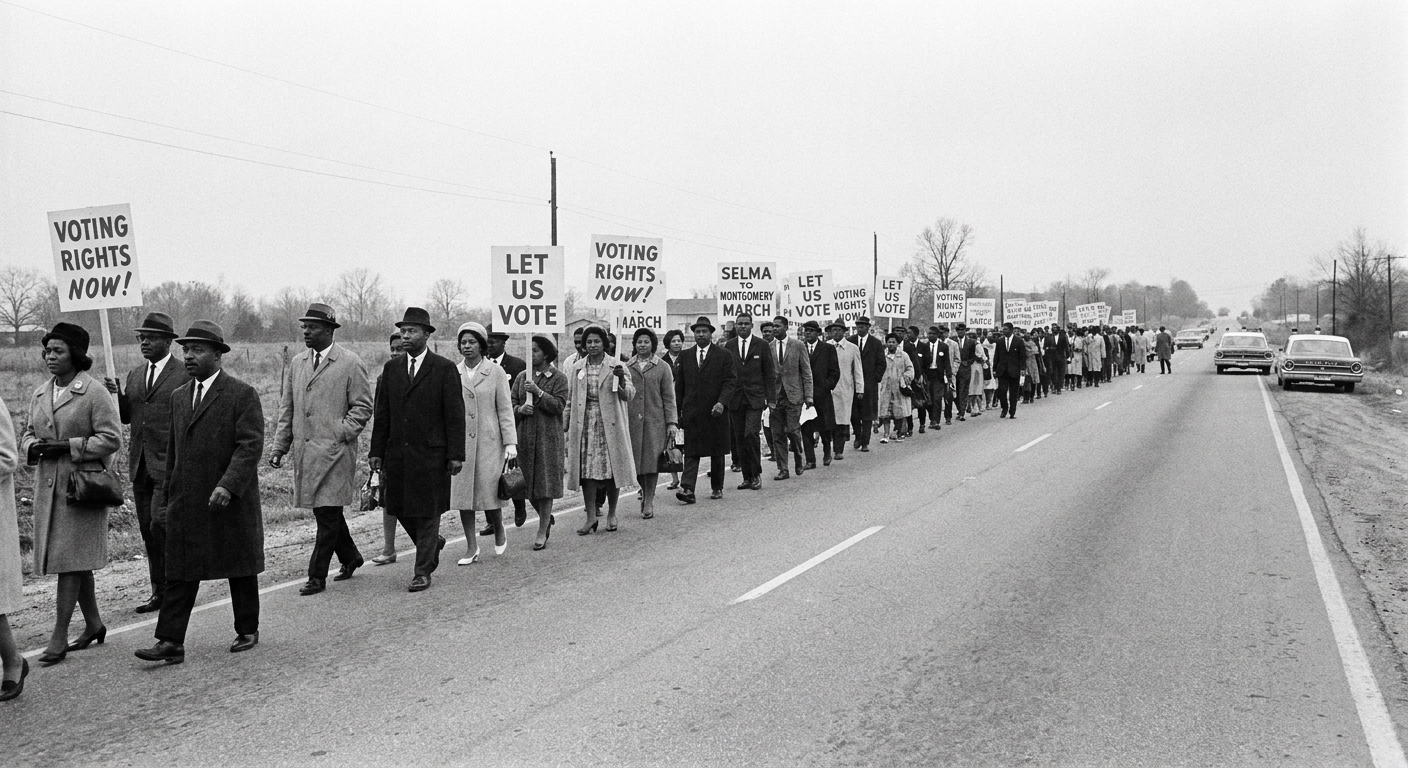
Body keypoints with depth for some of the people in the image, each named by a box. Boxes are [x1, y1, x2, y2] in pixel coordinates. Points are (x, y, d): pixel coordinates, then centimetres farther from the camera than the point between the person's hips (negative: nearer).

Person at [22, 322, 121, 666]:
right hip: (48, 486, 7)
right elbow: (28, 432, 21)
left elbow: (112, 438, -12)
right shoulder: (39, 394, 12)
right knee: (74, 560, 14)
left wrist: (69, 446, -19)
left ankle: (59, 638, -4)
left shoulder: (94, 392, -9)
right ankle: (93, 624, 28)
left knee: (71, 560, -8)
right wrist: (32, 446, -2)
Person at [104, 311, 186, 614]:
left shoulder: (185, 376, -5)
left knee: (160, 525, -14)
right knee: (147, 530, 9)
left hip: (169, 465, -7)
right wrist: (115, 394, -3)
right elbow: (126, 416, 16)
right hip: (140, 465, 7)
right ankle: (159, 592, 18)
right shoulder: (134, 375, 15)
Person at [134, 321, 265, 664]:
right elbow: (173, 450, 19)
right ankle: (170, 642, 2)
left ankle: (247, 631, 23)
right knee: (179, 572, 1)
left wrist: (227, 485, -25)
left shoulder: (242, 394, -8)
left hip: (232, 501, -5)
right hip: (185, 505, 5)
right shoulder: (179, 396, 13)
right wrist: (169, 494, 17)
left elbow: (250, 446, -16)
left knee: (240, 570, 8)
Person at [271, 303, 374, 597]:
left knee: (328, 512, -5)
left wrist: (340, 434, -13)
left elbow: (362, 407, -4)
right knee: (323, 511, 13)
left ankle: (317, 575, 1)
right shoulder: (297, 363, 14)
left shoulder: (351, 363, -4)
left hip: (334, 451, -6)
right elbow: (286, 408, 15)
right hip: (304, 450, 6)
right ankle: (350, 557, 32)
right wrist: (279, 446, 9)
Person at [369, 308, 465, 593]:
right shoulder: (391, 368, 10)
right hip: (397, 454, 5)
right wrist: (377, 451, 6)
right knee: (400, 509, 9)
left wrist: (456, 454, -10)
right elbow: (382, 414, 11)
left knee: (427, 512, 2)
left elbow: (455, 415, -5)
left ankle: (422, 572, 12)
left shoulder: (445, 369, -4)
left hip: (431, 453, -4)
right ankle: (432, 543, 35)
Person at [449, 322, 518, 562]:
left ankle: (499, 531, 27)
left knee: (490, 491, -3)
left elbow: (505, 408, 0)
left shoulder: (496, 371, 1)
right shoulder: (453, 373, 8)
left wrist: (510, 442, -6)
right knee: (462, 493, 2)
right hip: (460, 441, 3)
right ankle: (471, 548, 12)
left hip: (489, 441, -3)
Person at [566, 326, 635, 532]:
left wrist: (621, 381, -25)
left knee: (612, 469, 2)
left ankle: (611, 514, 17)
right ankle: (591, 517, 5)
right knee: (586, 470, -1)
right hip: (584, 426, 2)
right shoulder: (576, 369, 10)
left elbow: (629, 395, -6)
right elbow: (569, 400, 14)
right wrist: (567, 426, 10)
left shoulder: (617, 366, 1)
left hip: (610, 425, -2)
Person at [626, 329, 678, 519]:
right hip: (632, 420, 2)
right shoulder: (627, 367, 9)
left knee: (651, 459, -5)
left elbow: (669, 398, 4)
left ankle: (649, 501, 3)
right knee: (635, 459, 1)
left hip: (655, 420, -1)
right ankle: (644, 492, 20)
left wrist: (672, 422, -2)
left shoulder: (662, 367, 6)